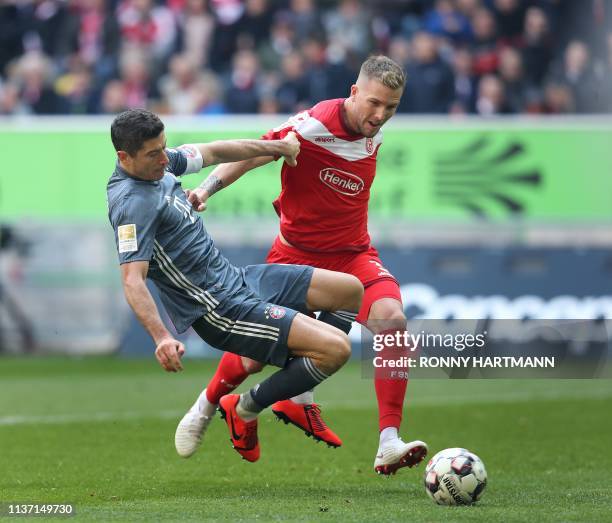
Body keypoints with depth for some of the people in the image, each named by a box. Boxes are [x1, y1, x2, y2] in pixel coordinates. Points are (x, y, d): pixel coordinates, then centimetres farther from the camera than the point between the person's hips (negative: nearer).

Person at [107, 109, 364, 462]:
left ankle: (297, 396, 23)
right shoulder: (132, 202, -24)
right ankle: (245, 411, -1)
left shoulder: (157, 164, 4)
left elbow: (211, 153, 21)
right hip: (221, 309, -10)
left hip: (237, 278, 10)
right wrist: (161, 337, -43)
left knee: (351, 291, 16)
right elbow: (133, 279, -31)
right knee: (336, 349, -20)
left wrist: (276, 147, 21)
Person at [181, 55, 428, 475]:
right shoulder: (314, 126, -21)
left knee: (392, 319, -25)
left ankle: (389, 443, -26)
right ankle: (207, 405, 37)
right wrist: (207, 189, -34)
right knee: (257, 354, 0)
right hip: (298, 252, -4)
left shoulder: (373, 133, 0)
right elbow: (254, 153, -23)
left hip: (352, 252, 4)